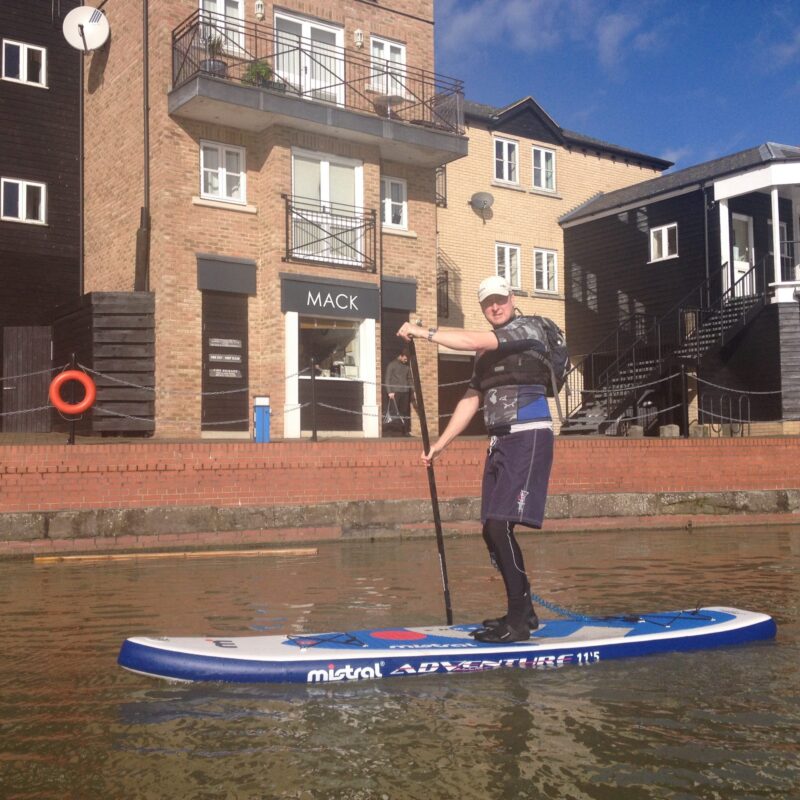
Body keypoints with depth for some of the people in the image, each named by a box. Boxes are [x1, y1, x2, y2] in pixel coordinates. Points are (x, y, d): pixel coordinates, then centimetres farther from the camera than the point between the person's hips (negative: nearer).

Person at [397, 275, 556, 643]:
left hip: (528, 437, -8)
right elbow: (471, 400, 21)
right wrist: (440, 444, 17)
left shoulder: (529, 328, -2)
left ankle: (518, 622, -12)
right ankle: (523, 612, 19)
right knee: (492, 531, 6)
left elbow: (475, 341, -16)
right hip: (500, 442, 8)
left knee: (501, 525, -17)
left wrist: (426, 332, -13)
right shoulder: (486, 353, 21)